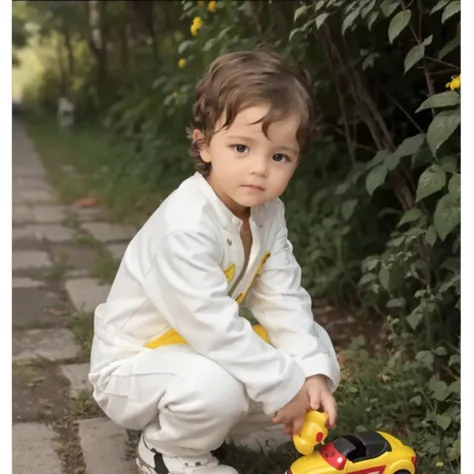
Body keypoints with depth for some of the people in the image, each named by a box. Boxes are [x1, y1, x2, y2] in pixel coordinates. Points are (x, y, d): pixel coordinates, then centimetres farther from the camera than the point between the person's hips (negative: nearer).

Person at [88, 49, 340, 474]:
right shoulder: (184, 228, -32)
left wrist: (312, 372, -20)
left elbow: (284, 301, -8)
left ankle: (207, 427, 12)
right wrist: (283, 387, -27)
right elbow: (213, 327, -34)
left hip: (204, 352, 8)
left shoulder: (269, 213, -5)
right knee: (216, 386, -37)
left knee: (316, 351, 0)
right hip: (132, 366, -8)